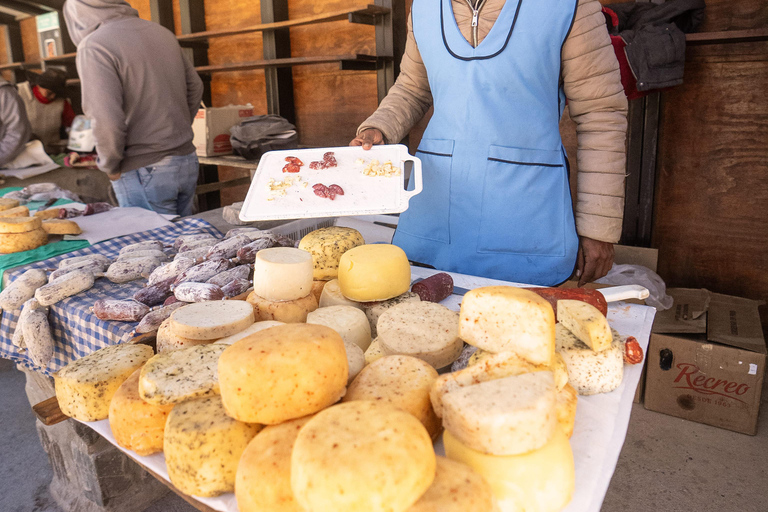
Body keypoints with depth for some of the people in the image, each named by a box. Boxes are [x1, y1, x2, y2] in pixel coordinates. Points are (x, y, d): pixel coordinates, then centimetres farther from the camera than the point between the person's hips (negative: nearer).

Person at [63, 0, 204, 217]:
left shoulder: (93, 47, -12)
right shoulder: (161, 32, 9)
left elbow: (106, 121, -21)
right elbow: (195, 87, 19)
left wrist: (110, 166, -5)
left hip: (143, 172, -7)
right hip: (187, 160, 7)